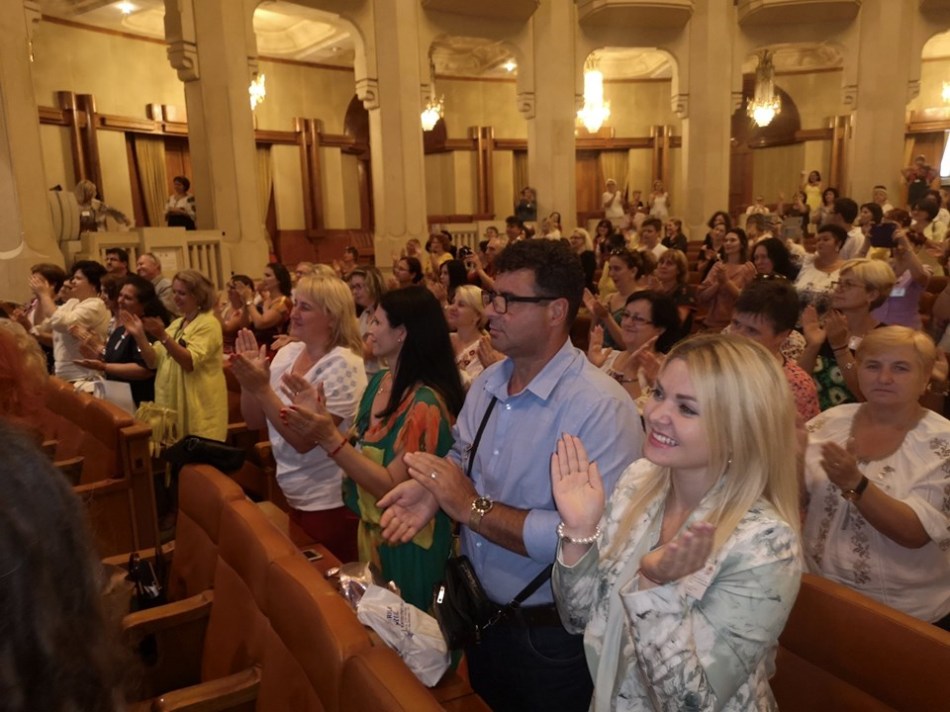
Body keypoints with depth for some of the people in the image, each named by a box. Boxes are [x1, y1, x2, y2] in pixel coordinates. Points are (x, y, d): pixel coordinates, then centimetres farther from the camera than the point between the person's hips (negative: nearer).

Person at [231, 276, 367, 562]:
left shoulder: (342, 365, -20)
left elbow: (303, 440, -24)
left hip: (328, 504, -7)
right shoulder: (287, 353, 2)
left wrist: (262, 388, -27)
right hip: (294, 498, 7)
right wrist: (248, 383, -12)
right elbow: (254, 421, 5)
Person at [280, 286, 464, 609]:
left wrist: (330, 438, -31)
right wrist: (321, 422, -10)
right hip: (372, 530, 8)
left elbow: (390, 487, -26)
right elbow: (362, 449, 4)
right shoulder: (379, 381, 1)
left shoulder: (425, 404, -26)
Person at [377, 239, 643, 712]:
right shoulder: (486, 384, -1)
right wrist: (434, 490, -11)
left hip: (553, 636, -6)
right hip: (481, 614, 7)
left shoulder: (601, 407, -26)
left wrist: (473, 509, -26)